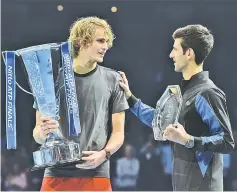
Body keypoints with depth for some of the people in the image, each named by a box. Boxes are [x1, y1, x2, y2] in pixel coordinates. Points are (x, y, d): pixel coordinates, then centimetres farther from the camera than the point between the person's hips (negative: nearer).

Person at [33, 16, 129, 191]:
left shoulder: (112, 80, 7)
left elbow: (118, 132, 7)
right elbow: (38, 134, 8)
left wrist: (103, 154, -12)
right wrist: (42, 133, -15)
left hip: (96, 175, 0)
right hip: (57, 174, 0)